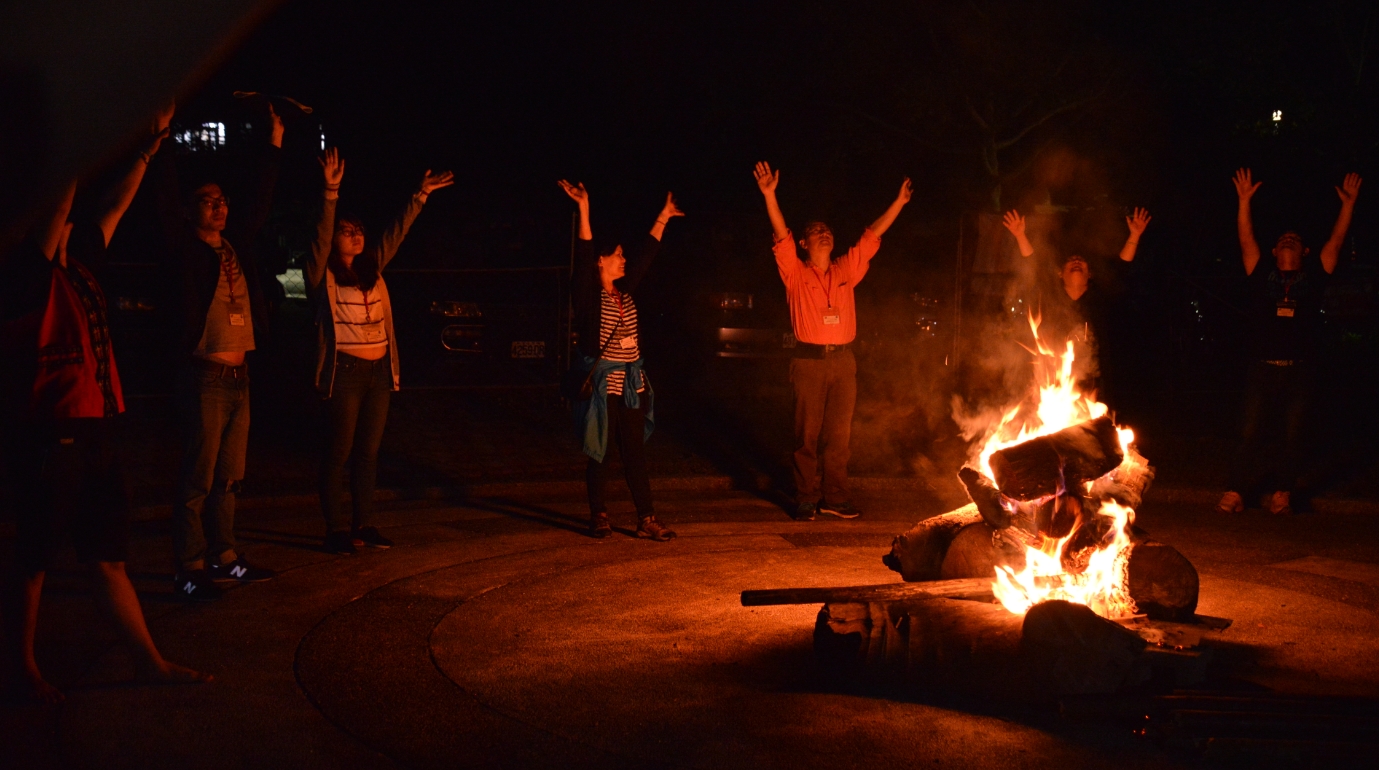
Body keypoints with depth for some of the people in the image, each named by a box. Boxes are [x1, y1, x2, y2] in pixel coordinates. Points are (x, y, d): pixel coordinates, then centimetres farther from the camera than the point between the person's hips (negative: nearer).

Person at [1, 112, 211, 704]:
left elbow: (116, 207, 18)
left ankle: (149, 661, 16)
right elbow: (56, 208, -20)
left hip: (93, 434, 8)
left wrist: (150, 146, 17)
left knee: (109, 559, 12)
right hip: (48, 439, -8)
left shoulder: (78, 270, 13)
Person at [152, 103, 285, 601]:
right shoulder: (185, 247, -3)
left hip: (238, 376, 7)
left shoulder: (236, 246, 13)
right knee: (198, 478, -5)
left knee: (229, 477, 11)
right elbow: (167, 200, -13)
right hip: (204, 375, -7)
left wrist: (274, 145, 21)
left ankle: (222, 558, 20)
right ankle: (189, 569, 0)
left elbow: (260, 203, 20)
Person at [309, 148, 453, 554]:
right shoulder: (323, 275, -3)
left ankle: (364, 524, 16)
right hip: (345, 371, -6)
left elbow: (396, 233, 14)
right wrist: (331, 191, -28)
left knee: (368, 452, 9)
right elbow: (321, 234, -17)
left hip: (379, 370, 6)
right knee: (339, 452, -1)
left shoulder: (371, 270, 13)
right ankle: (337, 529, 4)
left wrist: (420, 196, 10)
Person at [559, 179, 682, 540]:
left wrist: (662, 218, 24)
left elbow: (646, 256, 20)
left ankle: (646, 520, 5)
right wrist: (584, 209, -27)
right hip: (601, 385, -6)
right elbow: (584, 256, -18)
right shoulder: (588, 294, -6)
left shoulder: (624, 292, 11)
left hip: (631, 384, 6)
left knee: (635, 453, 5)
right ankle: (598, 517, 14)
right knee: (601, 453, 2)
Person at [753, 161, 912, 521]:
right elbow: (781, 235, -10)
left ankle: (835, 497, 15)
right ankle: (806, 499, 8)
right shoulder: (796, 273, 2)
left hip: (843, 360, 4)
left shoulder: (846, 271, 12)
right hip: (809, 360, -3)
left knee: (840, 434, 6)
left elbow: (872, 236, 12)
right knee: (807, 434, 0)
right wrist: (769, 195, -22)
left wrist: (900, 202, 8)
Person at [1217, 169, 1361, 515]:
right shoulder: (1263, 275, 11)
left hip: (1299, 371, 1)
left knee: (1293, 436, 3)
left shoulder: (1313, 277, 12)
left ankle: (1281, 493, 10)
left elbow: (1336, 241, 10)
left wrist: (1348, 204, 6)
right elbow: (1246, 239, 8)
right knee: (1251, 434, -2)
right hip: (1263, 369, -1)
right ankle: (1235, 493, 0)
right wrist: (1244, 200, 3)